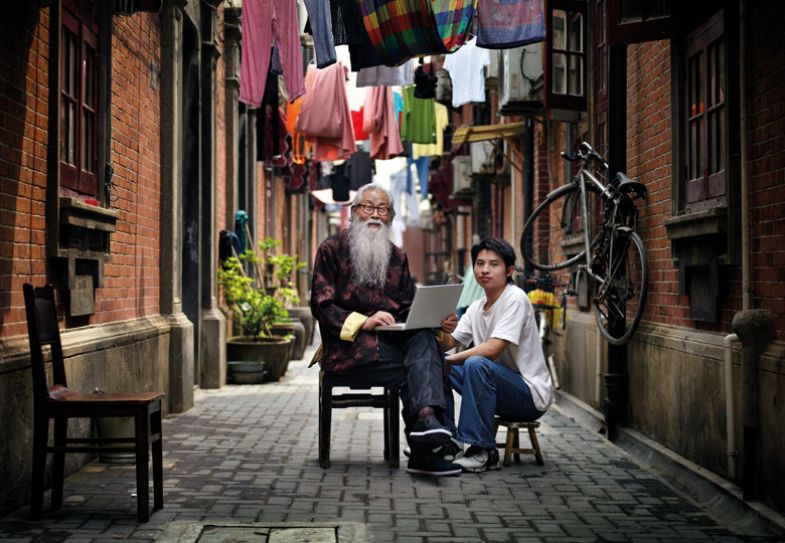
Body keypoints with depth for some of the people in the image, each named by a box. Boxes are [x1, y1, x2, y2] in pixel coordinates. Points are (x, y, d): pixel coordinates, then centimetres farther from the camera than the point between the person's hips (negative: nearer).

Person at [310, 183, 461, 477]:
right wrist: (363, 322, -18)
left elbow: (408, 308, 18)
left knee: (424, 339, -32)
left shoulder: (397, 257, 23)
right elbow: (321, 306, -3)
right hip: (349, 345, -4)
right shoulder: (332, 249, 6)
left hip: (391, 337, 4)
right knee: (415, 370, -29)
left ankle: (426, 417, -51)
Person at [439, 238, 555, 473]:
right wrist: (444, 330, -20)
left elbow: (492, 349, -26)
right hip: (502, 391, 8)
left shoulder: (515, 299, -16)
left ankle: (484, 452, -24)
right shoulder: (476, 308, 8)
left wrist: (449, 360, -20)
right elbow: (446, 345, 3)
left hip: (531, 395, -8)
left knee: (476, 364, -33)